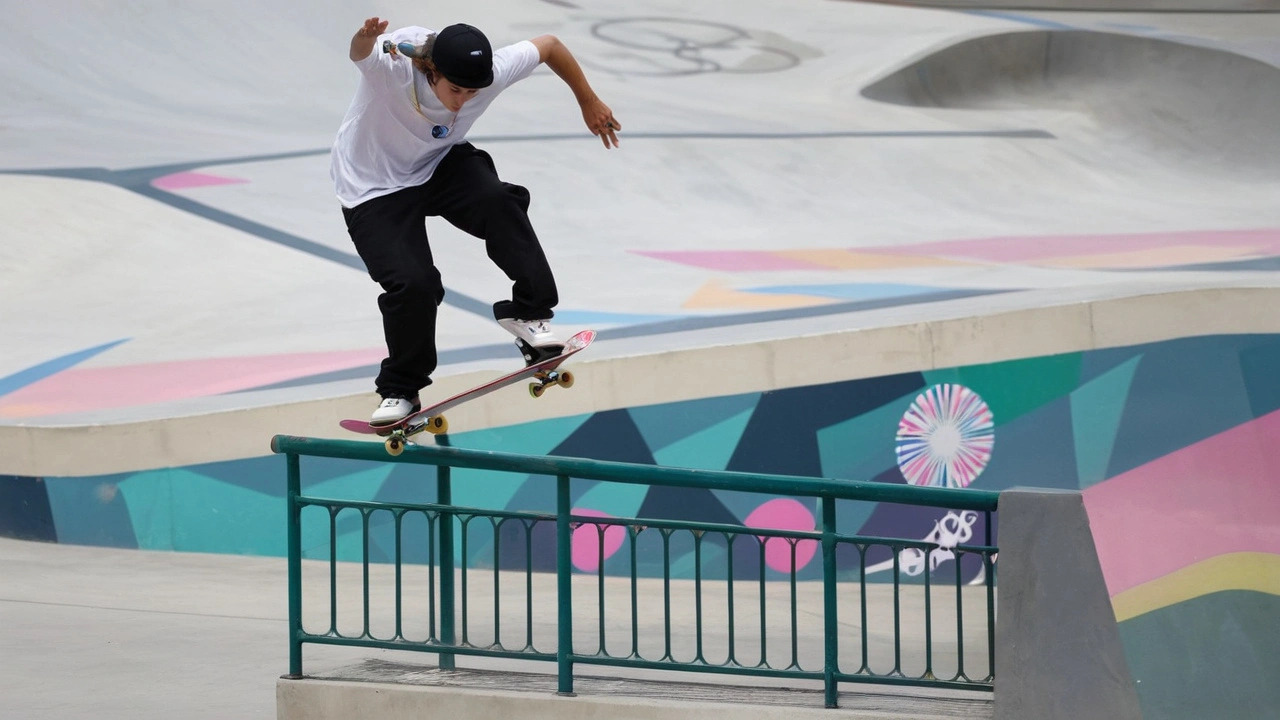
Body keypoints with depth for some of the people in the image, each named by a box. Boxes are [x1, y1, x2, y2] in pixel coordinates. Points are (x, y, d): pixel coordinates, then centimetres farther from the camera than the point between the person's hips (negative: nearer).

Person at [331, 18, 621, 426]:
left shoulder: (492, 72, -22)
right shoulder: (394, 64, -35)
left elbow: (550, 45, -3)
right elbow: (360, 54, -59)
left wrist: (589, 103, 9)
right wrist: (366, 40, -84)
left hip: (441, 163, 3)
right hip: (376, 188, -3)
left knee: (497, 201, -28)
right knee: (412, 284, -17)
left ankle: (528, 312, -13)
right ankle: (400, 391, 7)